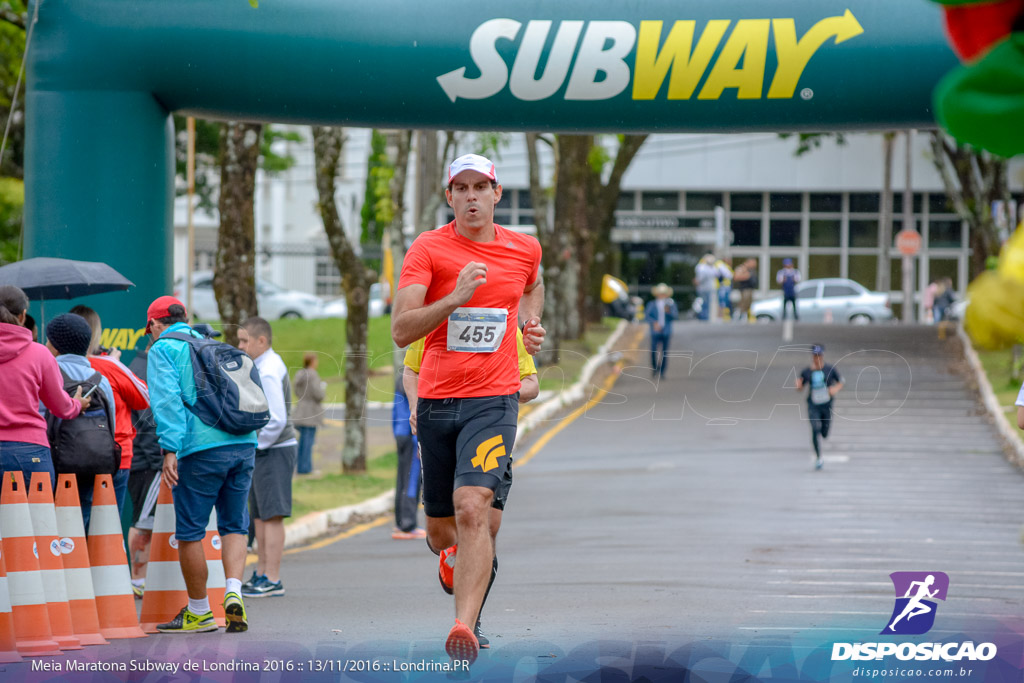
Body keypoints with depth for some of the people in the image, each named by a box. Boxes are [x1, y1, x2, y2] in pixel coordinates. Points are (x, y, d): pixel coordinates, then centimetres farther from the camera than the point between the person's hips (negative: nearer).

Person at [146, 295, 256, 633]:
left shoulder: (163, 349, 5)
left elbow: (167, 400, -9)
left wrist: (170, 449, -14)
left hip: (202, 449, -6)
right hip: (244, 442, 6)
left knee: (189, 531, 4)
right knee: (234, 525, 14)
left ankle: (199, 611, 11)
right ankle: (233, 591, -6)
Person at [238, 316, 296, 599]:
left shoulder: (268, 372, -17)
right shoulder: (266, 366, 15)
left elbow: (277, 420, -23)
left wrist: (254, 445, -15)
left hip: (274, 451, -11)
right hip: (263, 450, 11)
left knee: (271, 514, -9)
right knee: (260, 514, 15)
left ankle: (273, 580, -8)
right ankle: (261, 574, 22)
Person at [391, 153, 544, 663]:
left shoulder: (525, 248, 6)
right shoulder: (428, 249, -4)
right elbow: (401, 330, -13)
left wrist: (532, 324, 11)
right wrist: (455, 298, -26)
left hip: (493, 401, -1)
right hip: (436, 404, 1)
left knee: (472, 510, -23)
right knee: (440, 531, 11)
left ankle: (465, 626, -30)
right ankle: (455, 553, 50)